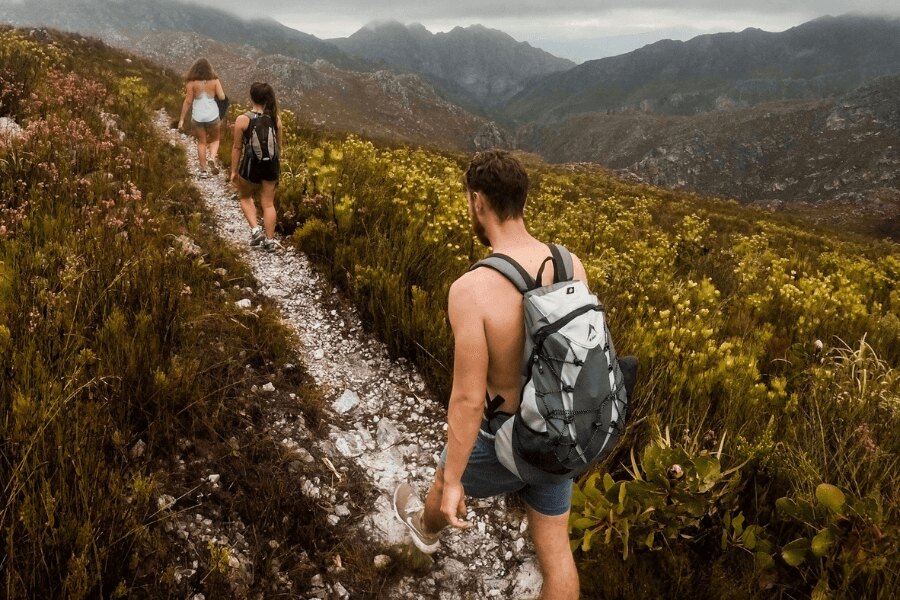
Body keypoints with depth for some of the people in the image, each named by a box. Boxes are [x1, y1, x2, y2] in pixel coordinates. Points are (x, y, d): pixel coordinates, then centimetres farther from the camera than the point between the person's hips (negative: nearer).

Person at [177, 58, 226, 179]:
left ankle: (204, 170, 15)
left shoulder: (192, 83, -8)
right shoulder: (214, 81, -7)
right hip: (212, 116, 0)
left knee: (201, 142, 13)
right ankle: (212, 158, -8)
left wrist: (182, 119, 0)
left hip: (197, 117, 0)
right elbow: (222, 97, -11)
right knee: (214, 139, 20)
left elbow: (188, 101, -6)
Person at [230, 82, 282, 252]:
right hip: (271, 163, 3)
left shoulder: (242, 120, -13)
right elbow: (279, 145, 6)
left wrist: (234, 171, 2)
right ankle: (269, 240, 15)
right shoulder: (276, 118, -3)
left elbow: (237, 148, -7)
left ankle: (255, 230, 9)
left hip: (252, 164, -3)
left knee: (245, 197, 23)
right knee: (268, 203, 11)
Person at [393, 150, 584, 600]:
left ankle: (426, 529, 67)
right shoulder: (572, 266, -14)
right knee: (553, 547, 21)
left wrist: (452, 484, -14)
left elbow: (467, 400, -28)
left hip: (505, 443, -3)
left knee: (445, 480, 32)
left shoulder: (470, 289, -33)